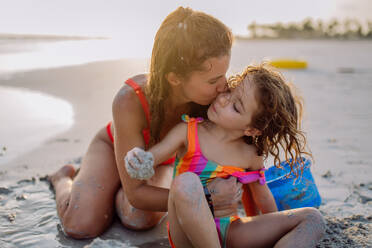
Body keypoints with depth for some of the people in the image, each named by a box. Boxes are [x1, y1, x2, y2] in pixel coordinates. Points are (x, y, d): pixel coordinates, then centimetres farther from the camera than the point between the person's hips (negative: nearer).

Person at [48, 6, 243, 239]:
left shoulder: (214, 96, -34)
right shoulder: (130, 102, -42)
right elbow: (136, 193, -35)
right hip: (114, 147, -2)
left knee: (140, 219, -27)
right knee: (81, 225, -21)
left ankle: (115, 191, 11)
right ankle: (64, 179, 15)